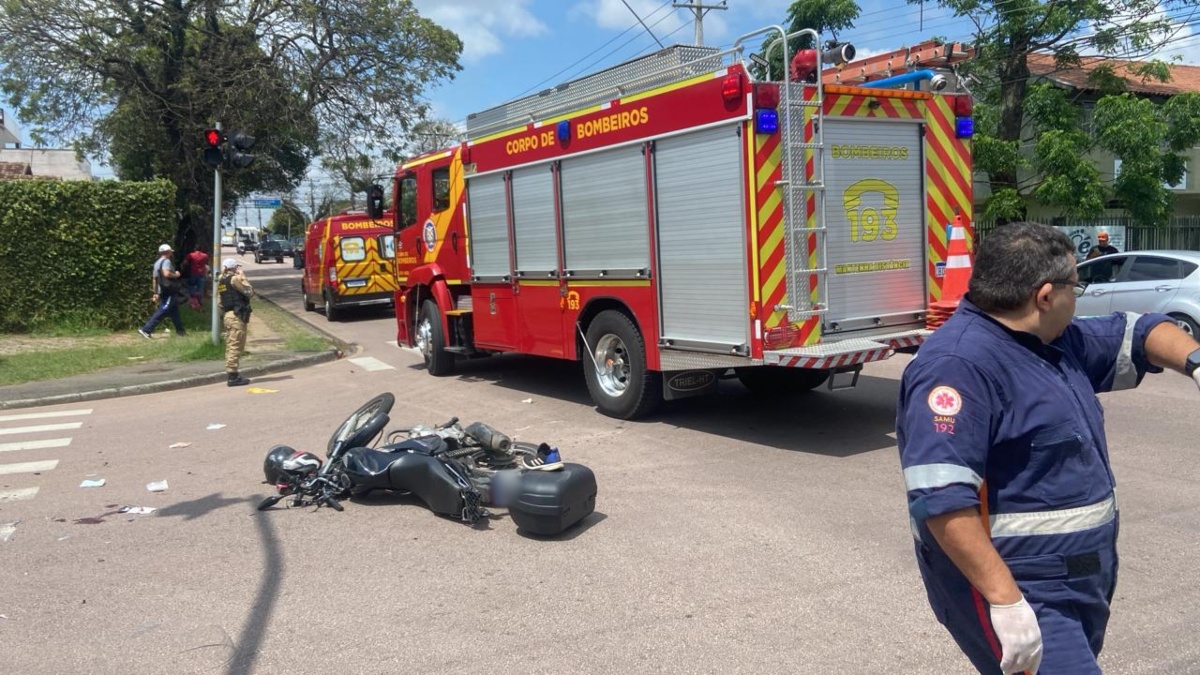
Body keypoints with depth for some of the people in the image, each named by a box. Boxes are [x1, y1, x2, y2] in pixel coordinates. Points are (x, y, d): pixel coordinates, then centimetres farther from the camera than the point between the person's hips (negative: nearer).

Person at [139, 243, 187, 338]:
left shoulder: (157, 263, 17)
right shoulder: (166, 261, -10)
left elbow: (154, 278, 17)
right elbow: (167, 273, -28)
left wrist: (155, 293, 19)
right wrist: (176, 275, -9)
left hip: (162, 291, 10)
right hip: (169, 292, -10)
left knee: (174, 312, 16)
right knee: (161, 313, -11)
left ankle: (180, 330, 21)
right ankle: (146, 330, -17)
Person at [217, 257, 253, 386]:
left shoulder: (221, 281, 16)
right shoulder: (234, 279, -10)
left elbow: (220, 300, 17)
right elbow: (249, 291, -10)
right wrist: (243, 277, -1)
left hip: (226, 315, 9)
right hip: (236, 316, -9)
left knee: (230, 345, 12)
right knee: (236, 346, -8)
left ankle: (232, 375, 16)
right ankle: (233, 376, -10)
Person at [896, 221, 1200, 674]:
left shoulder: (1056, 342, 8)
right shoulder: (959, 364, -24)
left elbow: (1135, 334, 24)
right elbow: (941, 497, -32)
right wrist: (1004, 598, -32)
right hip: (1018, 592, -10)